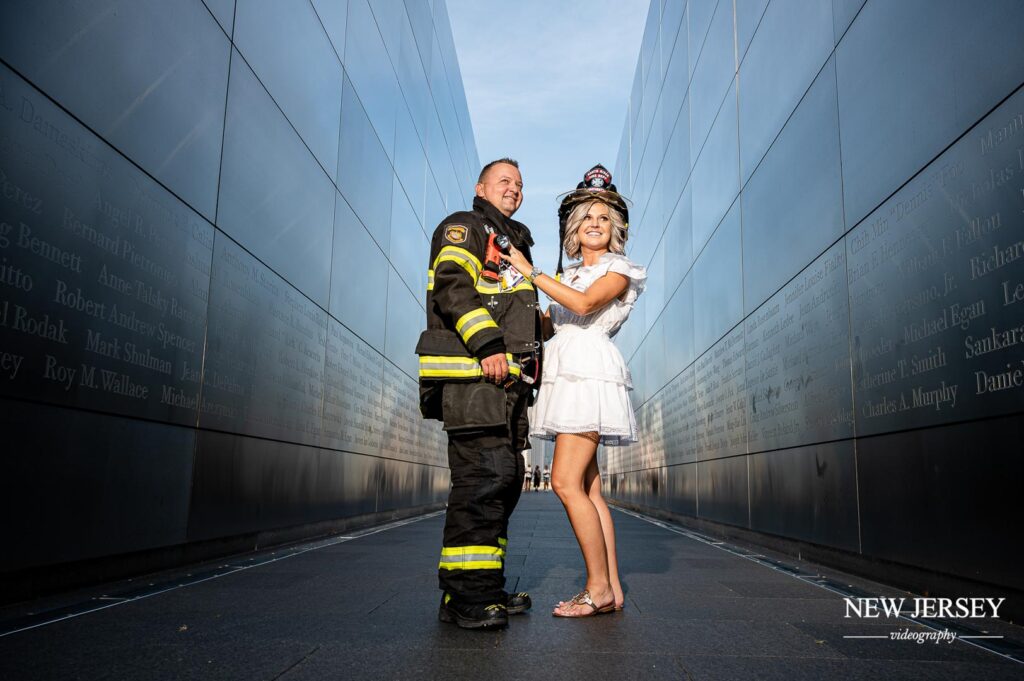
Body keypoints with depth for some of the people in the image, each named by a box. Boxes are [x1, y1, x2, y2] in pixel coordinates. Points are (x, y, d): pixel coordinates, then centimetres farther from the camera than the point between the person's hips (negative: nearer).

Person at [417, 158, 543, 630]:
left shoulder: (513, 246, 33)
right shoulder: (464, 227, 5)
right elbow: (452, 286, -13)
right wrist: (488, 342, -24)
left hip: (504, 378, 10)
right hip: (472, 371, -10)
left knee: (504, 479, 7)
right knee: (485, 474, -16)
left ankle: (484, 589, 14)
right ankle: (466, 595, -12)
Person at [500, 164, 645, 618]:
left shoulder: (619, 269, 5)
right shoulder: (568, 276, 27)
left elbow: (585, 304, -14)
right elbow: (545, 326, 20)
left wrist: (530, 272, -10)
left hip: (590, 370, -8)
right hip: (567, 374, 8)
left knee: (566, 482, -16)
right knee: (588, 488, 4)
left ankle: (599, 590, -8)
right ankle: (610, 588, 8)